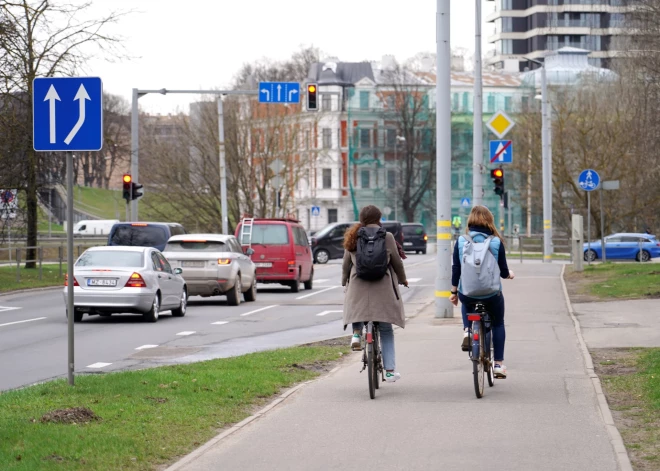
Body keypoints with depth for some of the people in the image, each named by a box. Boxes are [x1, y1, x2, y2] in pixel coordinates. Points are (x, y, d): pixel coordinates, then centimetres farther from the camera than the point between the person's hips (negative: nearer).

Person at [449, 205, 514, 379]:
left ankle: (467, 331, 11)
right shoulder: (496, 242, -7)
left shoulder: (461, 241, -4)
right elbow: (503, 271, -2)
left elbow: (456, 268, -1)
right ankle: (499, 364, 17)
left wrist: (454, 291, 11)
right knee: (498, 324, 21)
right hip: (491, 293, -1)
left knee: (466, 305, 37)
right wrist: (509, 274, 22)